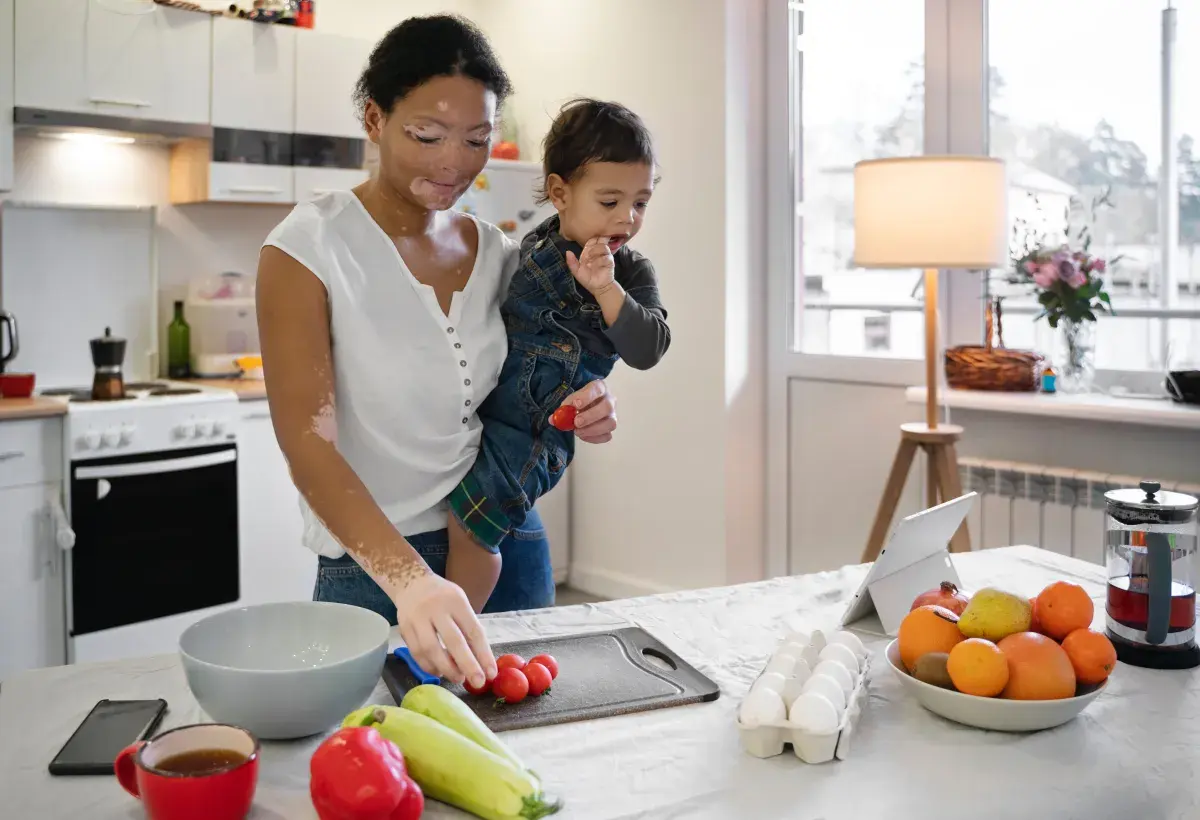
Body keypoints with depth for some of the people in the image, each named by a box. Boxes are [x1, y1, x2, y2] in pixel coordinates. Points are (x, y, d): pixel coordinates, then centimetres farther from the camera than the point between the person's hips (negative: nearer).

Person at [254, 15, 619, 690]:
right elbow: (307, 438, -23)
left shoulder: (498, 253, 1)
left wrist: (575, 412, -11)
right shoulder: (308, 247, -14)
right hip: (374, 569, -4)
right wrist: (409, 579, -37)